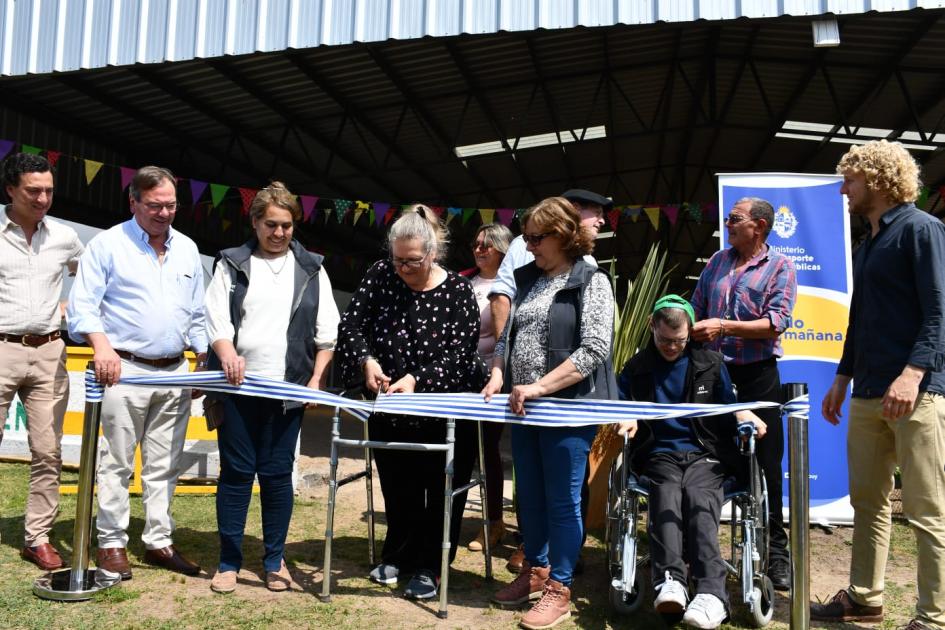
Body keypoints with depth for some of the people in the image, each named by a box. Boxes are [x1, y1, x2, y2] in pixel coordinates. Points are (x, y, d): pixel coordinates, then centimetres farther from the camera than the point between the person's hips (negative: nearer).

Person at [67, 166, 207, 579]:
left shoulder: (187, 249, 13)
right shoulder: (108, 244, -2)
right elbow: (82, 306, -7)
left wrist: (204, 359, 12)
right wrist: (102, 346, -24)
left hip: (176, 373, 5)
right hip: (126, 370, -4)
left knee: (164, 466, 10)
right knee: (117, 463, 1)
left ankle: (159, 541, 18)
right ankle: (111, 544, 12)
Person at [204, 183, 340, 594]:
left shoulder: (311, 269, 11)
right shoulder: (232, 264, 9)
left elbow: (326, 331, 8)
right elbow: (216, 318, 0)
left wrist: (318, 379, -2)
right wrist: (227, 353, -20)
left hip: (288, 389, 0)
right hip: (239, 387, 0)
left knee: (277, 474, 4)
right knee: (236, 472, 4)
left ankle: (275, 560, 17)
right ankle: (229, 562, 15)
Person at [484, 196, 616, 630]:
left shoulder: (591, 282, -8)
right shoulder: (528, 281, 12)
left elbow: (593, 350, -16)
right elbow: (508, 336, 16)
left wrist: (539, 387, -20)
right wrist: (498, 377, -2)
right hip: (523, 408, 7)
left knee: (562, 500, 2)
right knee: (529, 494, 16)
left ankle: (559, 590, 14)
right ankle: (535, 571, 33)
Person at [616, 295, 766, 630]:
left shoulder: (711, 363, 14)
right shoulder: (636, 368, 14)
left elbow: (728, 405, 19)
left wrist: (742, 415, -4)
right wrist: (626, 421, -4)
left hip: (705, 454, 0)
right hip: (659, 454, 1)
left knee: (699, 499, -33)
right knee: (666, 495, -34)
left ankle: (710, 592, -50)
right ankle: (670, 581, -53)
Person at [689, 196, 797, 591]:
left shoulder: (780, 266, -2)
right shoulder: (718, 261, 12)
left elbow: (777, 322, -14)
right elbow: (696, 308, 16)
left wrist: (723, 326, -21)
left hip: (757, 375, -4)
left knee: (766, 464, 2)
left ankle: (776, 552, 14)